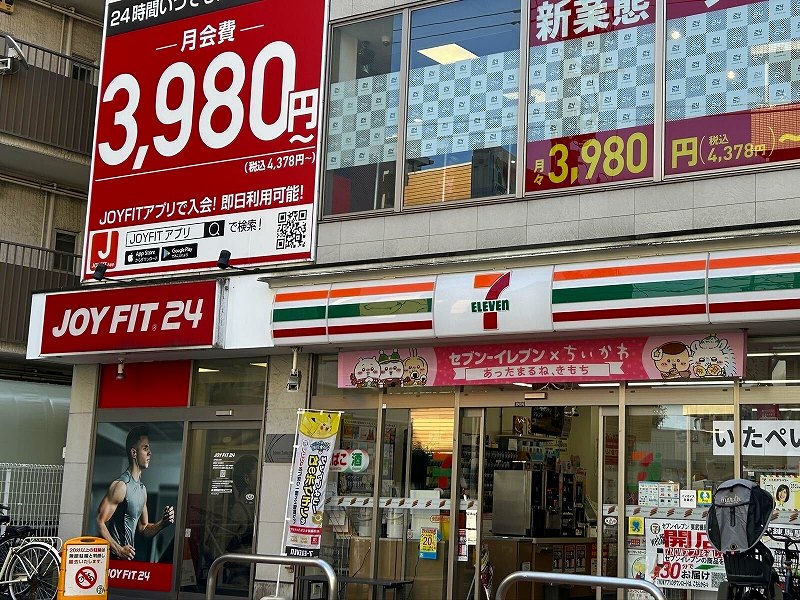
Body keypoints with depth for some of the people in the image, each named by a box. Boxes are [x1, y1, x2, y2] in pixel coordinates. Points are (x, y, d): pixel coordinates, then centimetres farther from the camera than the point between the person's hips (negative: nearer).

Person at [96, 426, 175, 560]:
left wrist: (163, 523, 3)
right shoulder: (120, 486, -13)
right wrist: (119, 550, -23)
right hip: (112, 557, -7)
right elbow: (100, 523, -17)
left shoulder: (142, 489, 14)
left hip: (128, 557, 7)